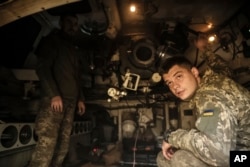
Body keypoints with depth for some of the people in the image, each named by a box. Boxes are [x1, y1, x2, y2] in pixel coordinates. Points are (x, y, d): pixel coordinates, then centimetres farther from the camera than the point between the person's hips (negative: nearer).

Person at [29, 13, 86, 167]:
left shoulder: (75, 49, 25)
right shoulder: (52, 41, 5)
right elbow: (42, 68, -7)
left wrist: (80, 98, 18)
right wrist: (54, 94, -18)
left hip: (70, 101, 7)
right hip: (54, 99, -7)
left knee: (63, 145, 5)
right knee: (47, 143, -12)